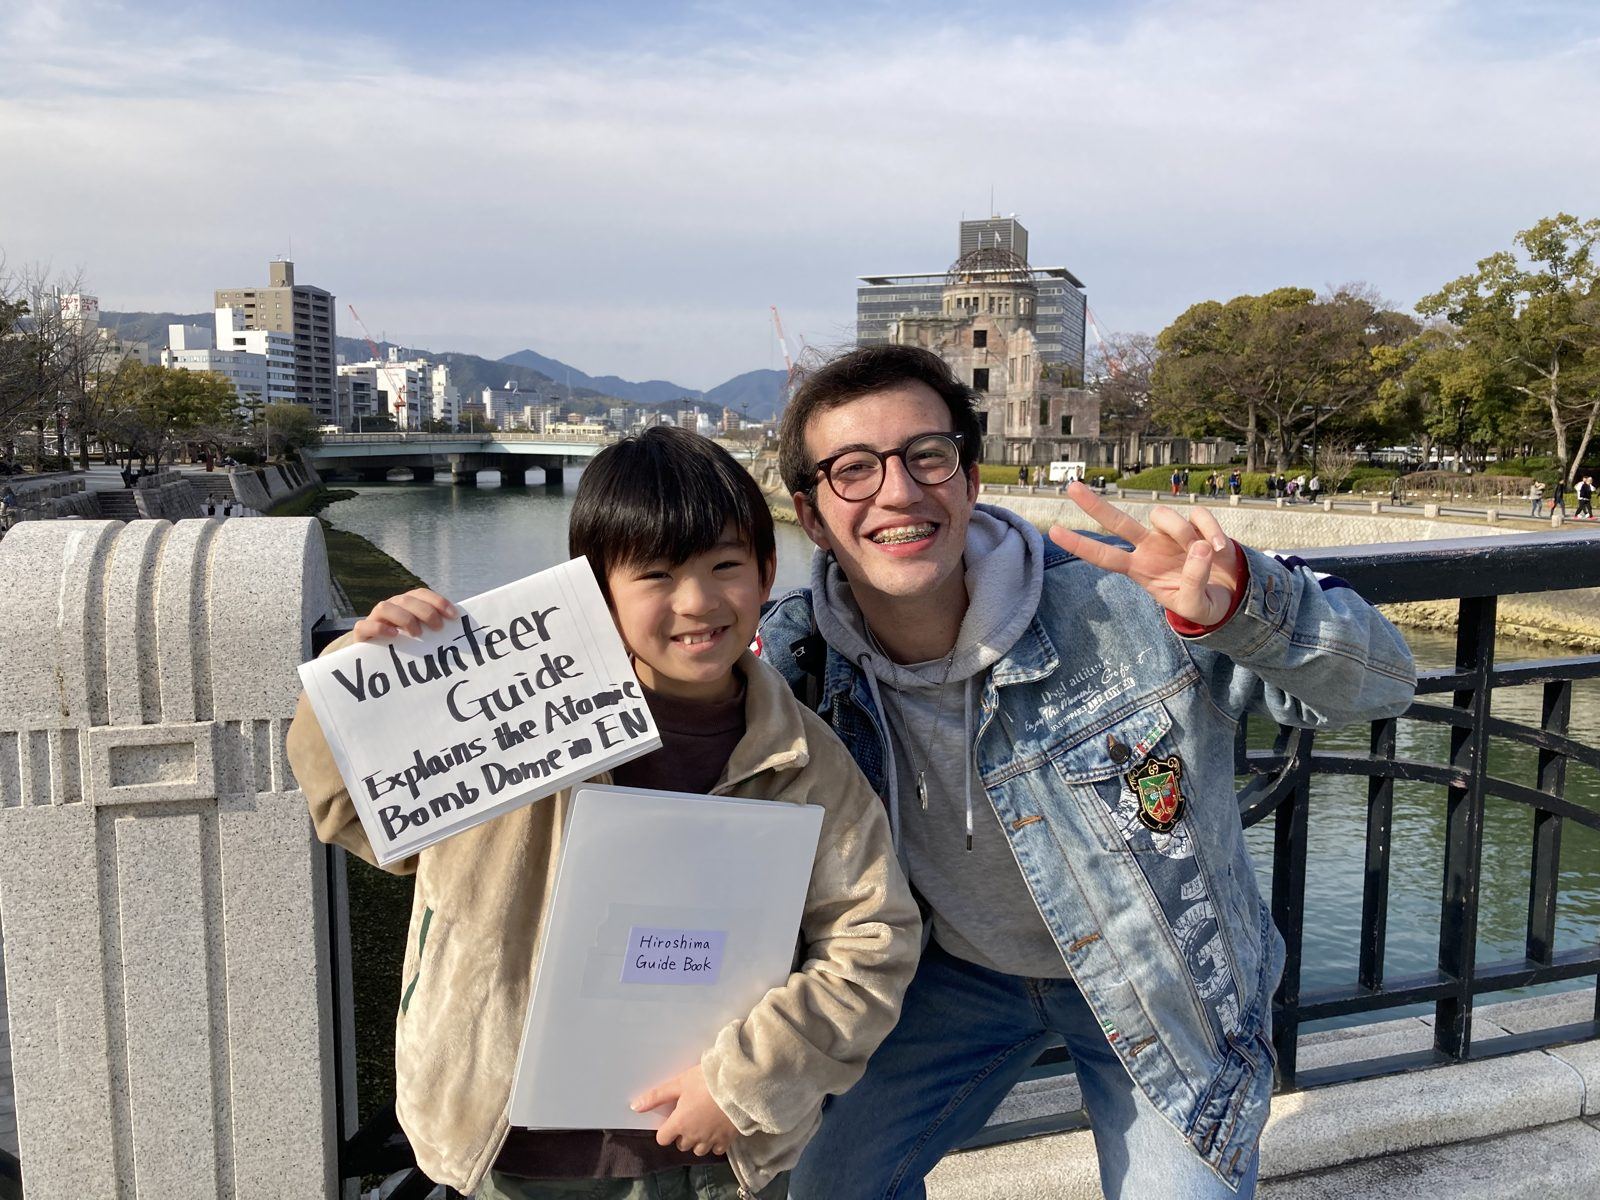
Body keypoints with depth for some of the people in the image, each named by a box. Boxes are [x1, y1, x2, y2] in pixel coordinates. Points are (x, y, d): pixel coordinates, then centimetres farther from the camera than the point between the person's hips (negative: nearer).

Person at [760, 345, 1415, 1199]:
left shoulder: (1121, 609, -30)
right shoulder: (796, 656, -19)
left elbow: (1380, 680, -24)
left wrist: (1236, 602, -46)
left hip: (1157, 982, -2)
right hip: (966, 971, 3)